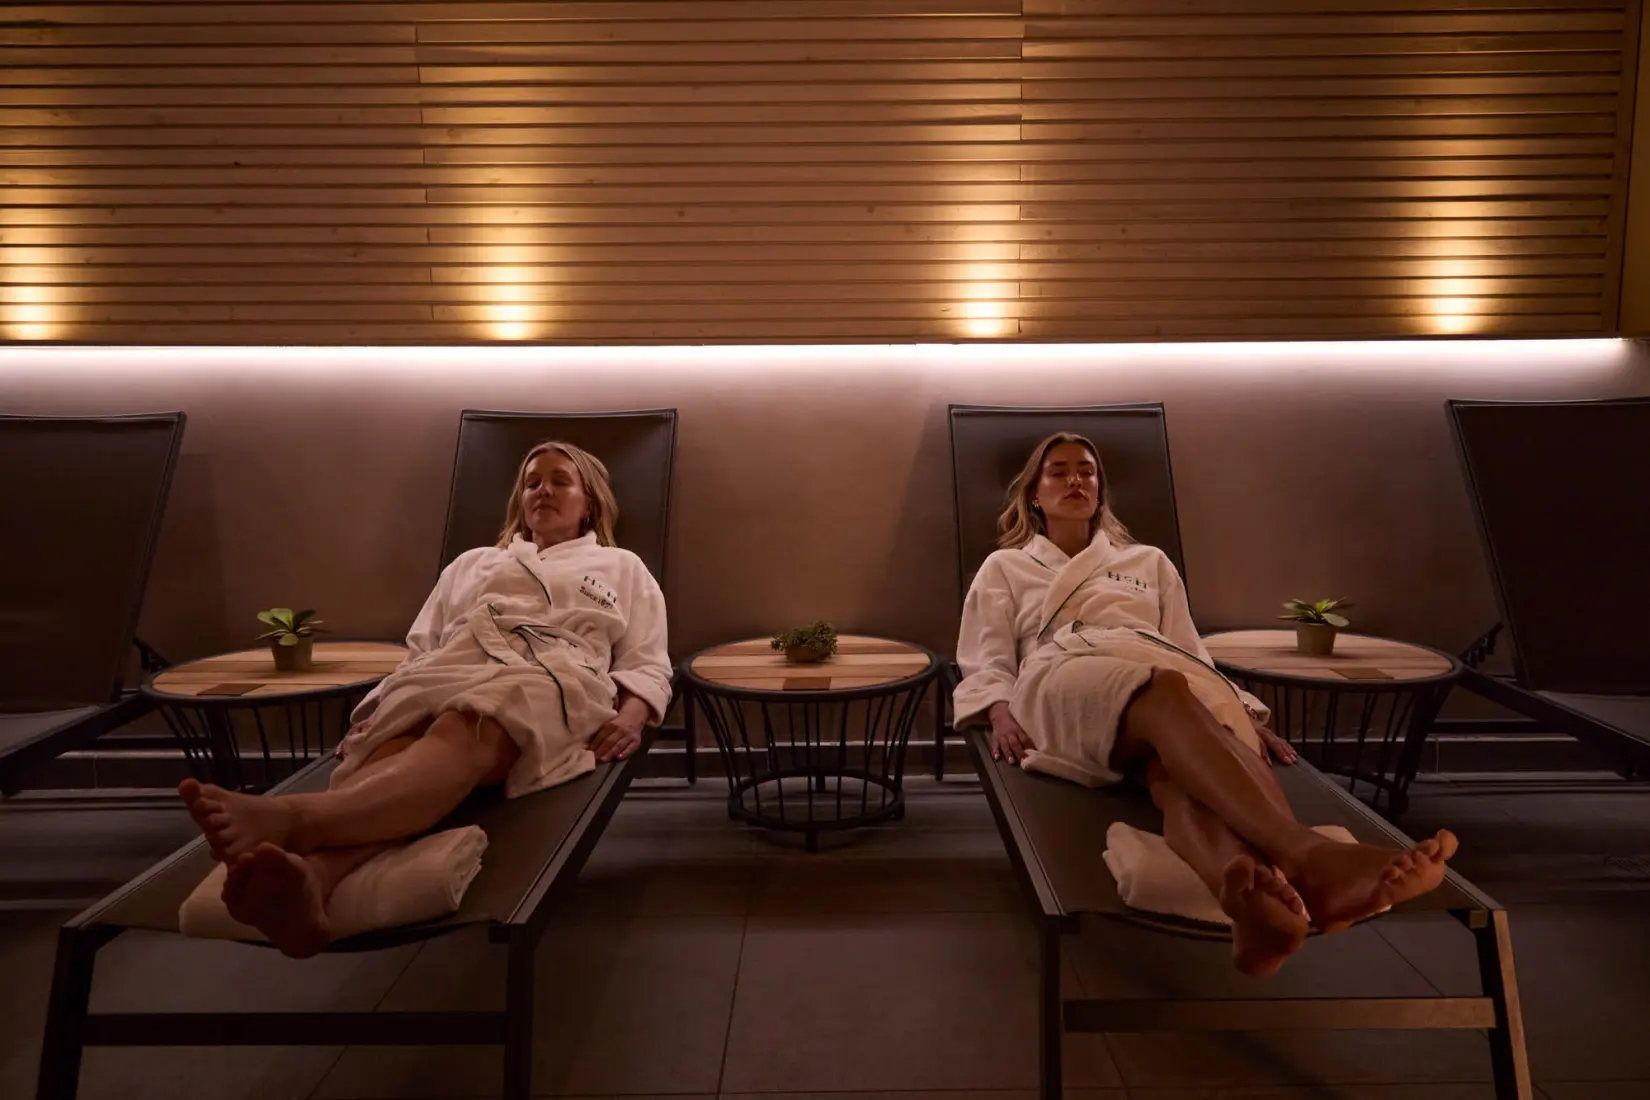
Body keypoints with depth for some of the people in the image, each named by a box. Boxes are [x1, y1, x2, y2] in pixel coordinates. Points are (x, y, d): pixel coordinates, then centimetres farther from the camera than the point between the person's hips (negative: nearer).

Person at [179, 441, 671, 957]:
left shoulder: (623, 568, 30)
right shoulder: (472, 563, 37)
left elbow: (648, 666, 18)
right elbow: (420, 649, 28)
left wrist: (630, 717, -5)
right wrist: (372, 711, 8)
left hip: (549, 678, -3)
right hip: (448, 672, 3)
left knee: (463, 733, -40)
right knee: (395, 747, -36)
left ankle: (292, 816, -66)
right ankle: (312, 876, -66)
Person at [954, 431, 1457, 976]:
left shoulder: (1148, 561, 35)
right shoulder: (1004, 568, 29)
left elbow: (1190, 653, 27)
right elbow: (985, 659, 17)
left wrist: (1241, 714, 8)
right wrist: (1000, 710, -7)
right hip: (1065, 673, -3)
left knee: (1174, 768, -38)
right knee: (1164, 694, -41)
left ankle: (1245, 894, -72)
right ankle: (1307, 856, -66)